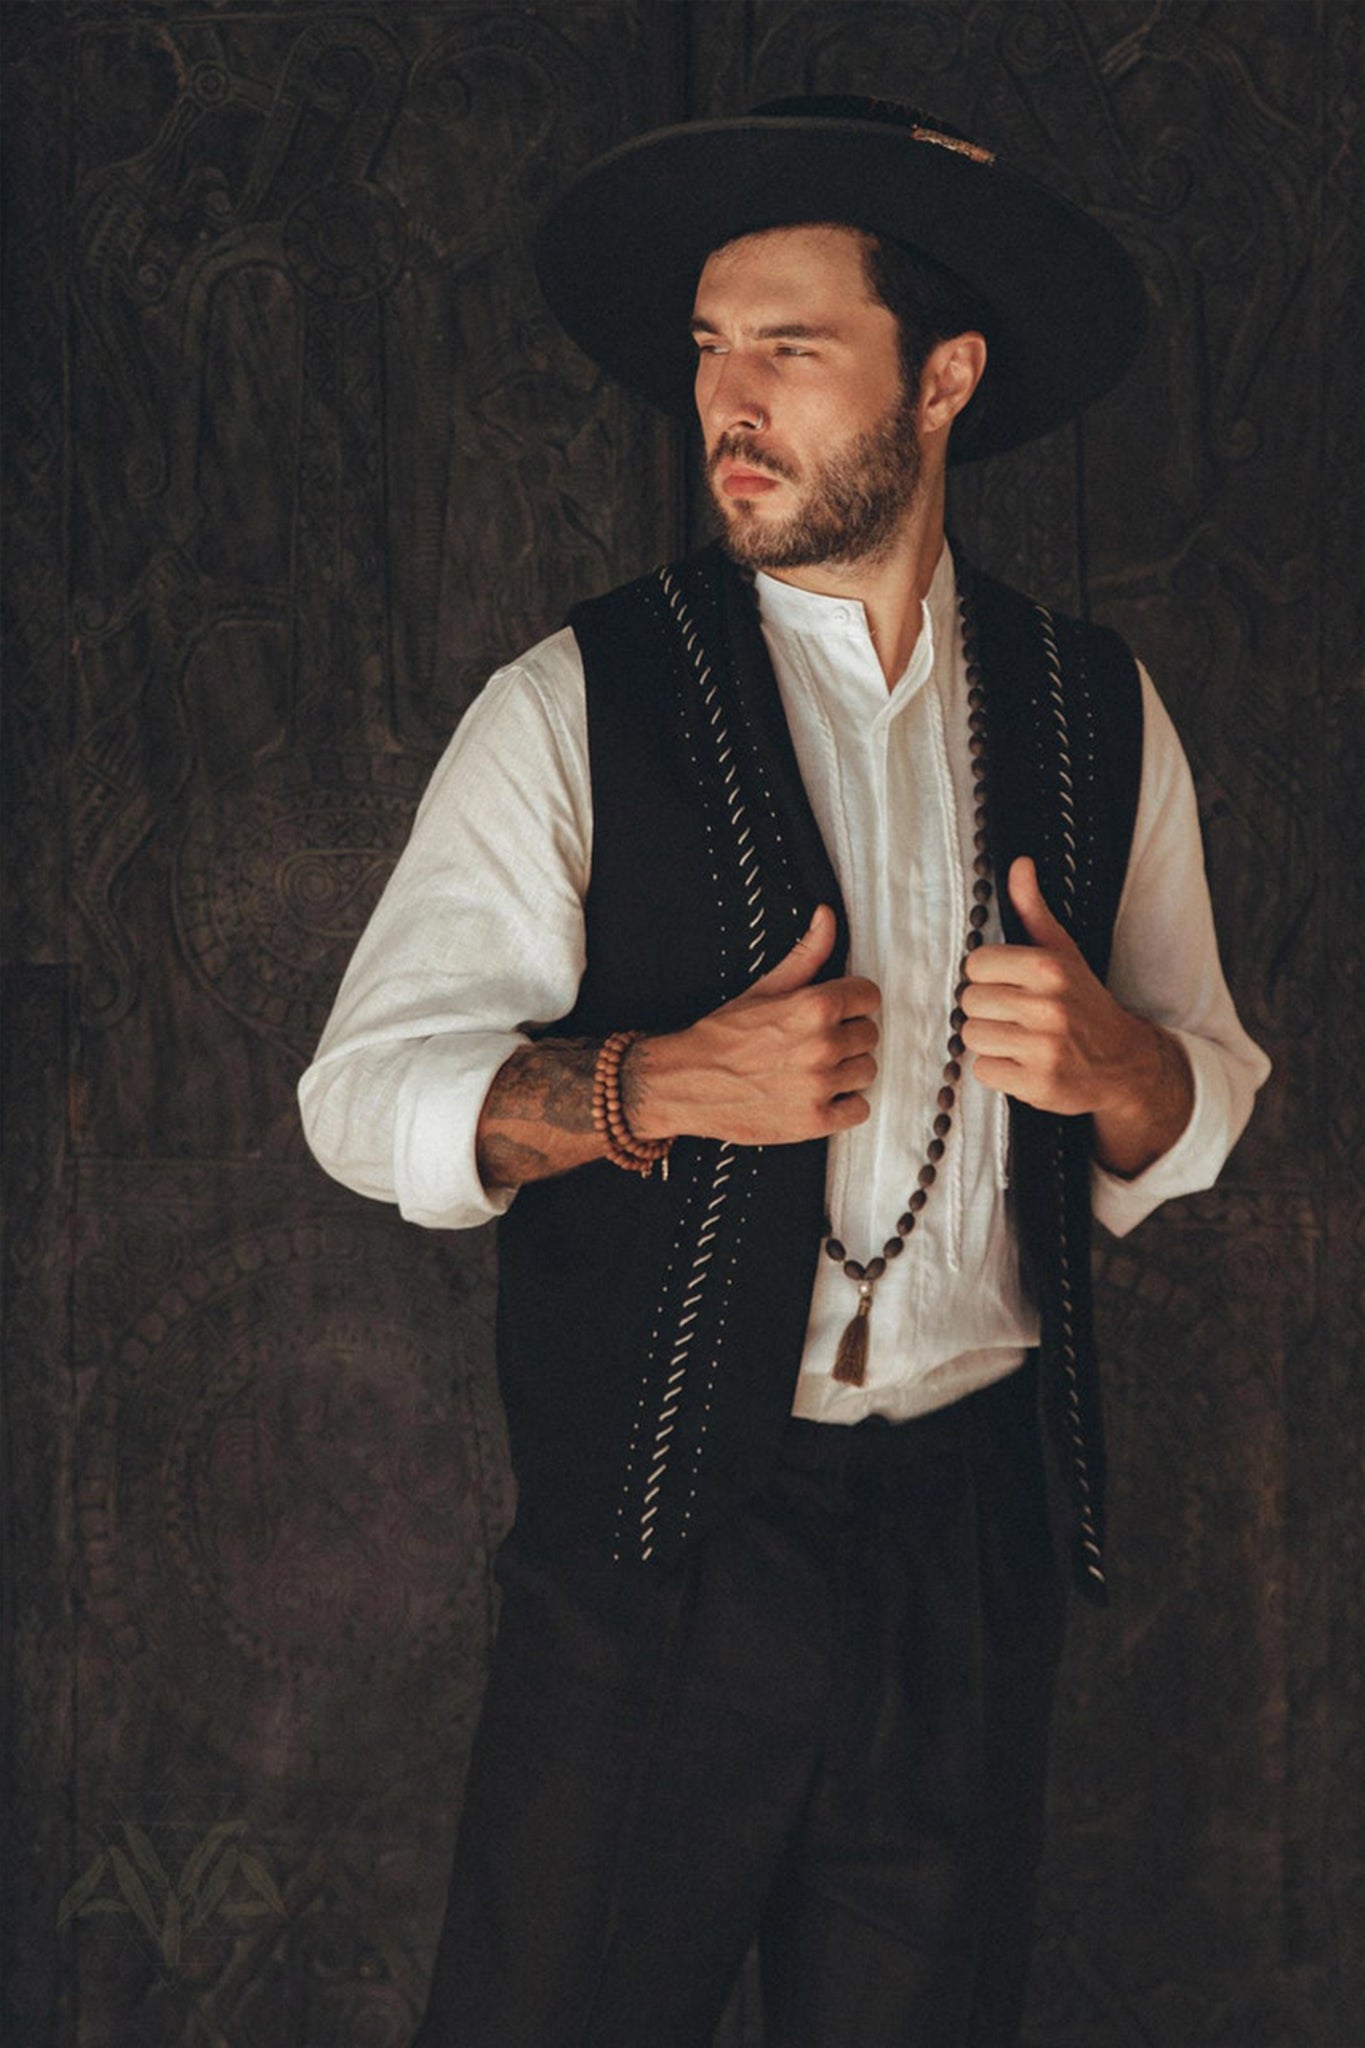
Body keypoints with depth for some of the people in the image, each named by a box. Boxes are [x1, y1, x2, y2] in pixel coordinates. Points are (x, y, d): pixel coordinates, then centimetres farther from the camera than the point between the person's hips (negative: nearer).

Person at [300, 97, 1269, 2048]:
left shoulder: (1097, 713, 8)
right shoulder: (576, 707, -2)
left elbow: (1204, 1107, 12)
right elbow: (369, 1096, -5)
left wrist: (1111, 1059, -11)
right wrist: (663, 1082, -21)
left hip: (980, 1538, 3)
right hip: (653, 1536, -2)